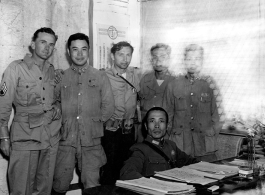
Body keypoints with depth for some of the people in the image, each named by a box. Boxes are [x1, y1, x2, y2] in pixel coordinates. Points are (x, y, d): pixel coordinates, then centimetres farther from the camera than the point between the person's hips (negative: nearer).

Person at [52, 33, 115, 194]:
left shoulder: (101, 77, 6)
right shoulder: (61, 77, 6)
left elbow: (108, 107, 5)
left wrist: (93, 122, 1)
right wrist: (64, 122, 0)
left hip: (91, 141, 0)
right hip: (66, 140, 0)